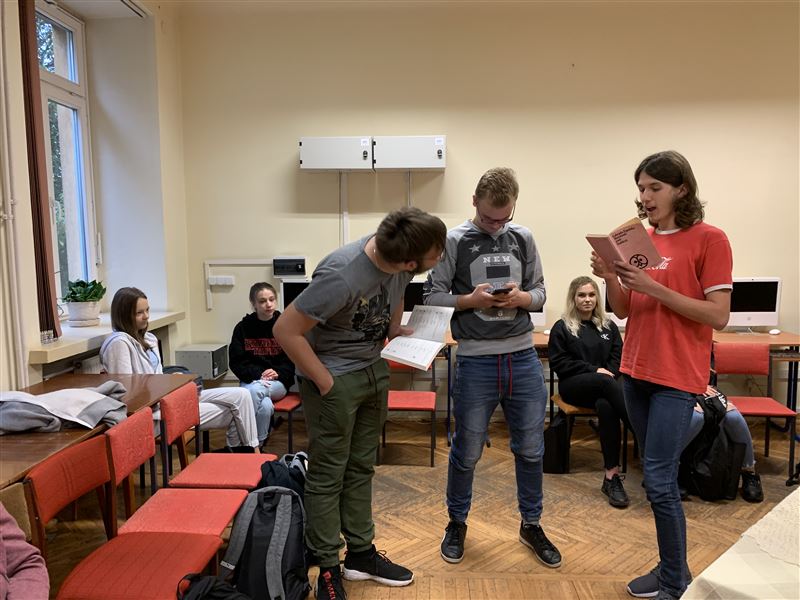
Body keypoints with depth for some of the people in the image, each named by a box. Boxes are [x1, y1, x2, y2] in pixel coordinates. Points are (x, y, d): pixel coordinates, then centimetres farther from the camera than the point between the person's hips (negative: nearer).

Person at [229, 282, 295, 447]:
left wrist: (278, 373, -15)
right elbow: (236, 362, 2)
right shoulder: (243, 327, 3)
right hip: (251, 381, 0)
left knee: (255, 390, -34)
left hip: (278, 383, 0)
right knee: (265, 406, -34)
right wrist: (258, 375, -15)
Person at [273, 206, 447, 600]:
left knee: (361, 467, 17)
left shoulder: (399, 259, -11)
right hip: (335, 378, -7)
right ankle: (327, 568, 22)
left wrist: (396, 331, 1)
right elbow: (286, 331, -27)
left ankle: (360, 553, 32)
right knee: (328, 475, 6)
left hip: (374, 369, 7)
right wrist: (326, 383, -21)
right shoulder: (342, 275, -33)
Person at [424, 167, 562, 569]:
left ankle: (531, 525, 35)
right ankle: (457, 523, 33)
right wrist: (470, 300, -18)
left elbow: (540, 292, 10)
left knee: (531, 448, 13)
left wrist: (521, 298, -11)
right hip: (475, 361, -3)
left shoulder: (523, 238, 6)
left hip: (523, 358, 3)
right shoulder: (455, 241, -3)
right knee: (467, 451, 10)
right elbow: (433, 296, -2)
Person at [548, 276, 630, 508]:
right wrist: (594, 370, -10)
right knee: (605, 383, -38)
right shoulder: (562, 327, 7)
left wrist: (610, 372, -9)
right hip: (574, 384, -2)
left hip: (605, 384, 3)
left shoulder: (608, 326, 20)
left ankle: (612, 476, -39)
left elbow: (619, 355, 14)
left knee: (605, 405, -37)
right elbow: (559, 362, -1)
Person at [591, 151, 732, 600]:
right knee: (661, 477, 15)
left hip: (677, 378, -6)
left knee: (658, 481, -5)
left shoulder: (709, 240, -8)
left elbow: (719, 316, -14)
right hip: (636, 372, 6)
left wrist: (653, 287, -21)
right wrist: (611, 278, -9)